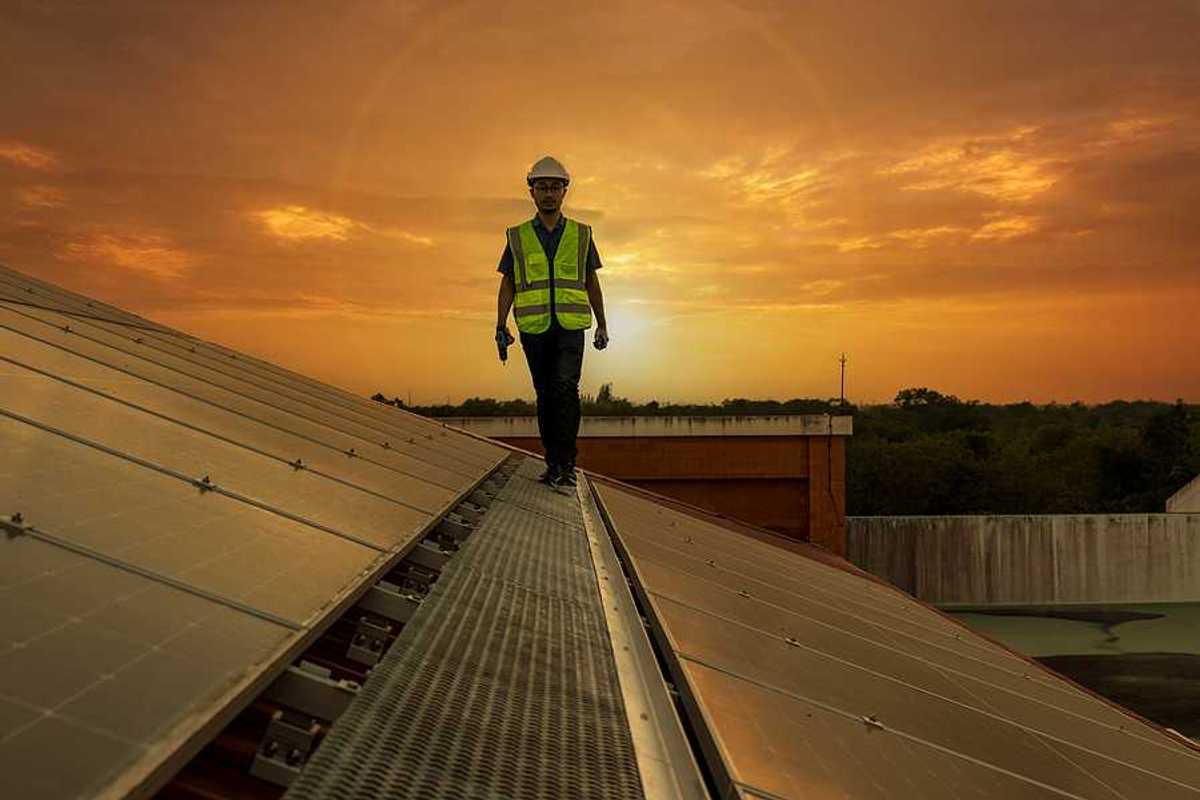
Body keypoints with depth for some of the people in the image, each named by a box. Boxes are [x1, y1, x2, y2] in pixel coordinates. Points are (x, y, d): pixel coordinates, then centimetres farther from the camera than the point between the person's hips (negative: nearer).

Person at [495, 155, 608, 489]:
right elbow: (507, 285, 7)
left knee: (565, 387, -18)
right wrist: (501, 327, -2)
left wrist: (602, 325, 12)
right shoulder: (518, 237, 7)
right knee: (546, 395, 6)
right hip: (534, 329, 1)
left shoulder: (581, 235, 8)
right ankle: (553, 462, 16)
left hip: (571, 327, -1)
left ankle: (565, 464, -16)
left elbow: (592, 283, 13)